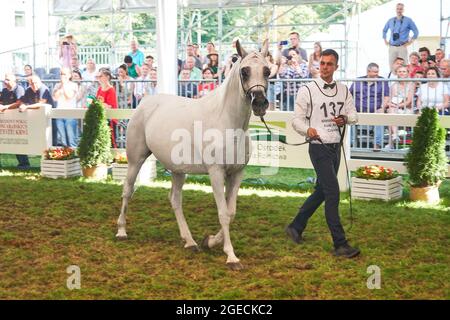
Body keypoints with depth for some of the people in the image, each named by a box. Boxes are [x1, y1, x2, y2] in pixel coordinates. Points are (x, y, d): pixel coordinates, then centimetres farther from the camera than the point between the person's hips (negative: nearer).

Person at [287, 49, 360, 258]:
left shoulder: (343, 90, 10)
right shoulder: (307, 90, -7)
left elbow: (353, 115, 15)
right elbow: (297, 119, -6)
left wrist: (344, 119, -9)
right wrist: (307, 129, -28)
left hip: (336, 147, 7)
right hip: (319, 148, -7)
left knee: (321, 192, 16)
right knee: (333, 193, -12)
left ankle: (296, 227, 33)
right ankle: (340, 245, -10)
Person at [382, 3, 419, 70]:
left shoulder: (408, 21, 1)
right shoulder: (390, 21, 11)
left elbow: (416, 32, 5)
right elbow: (384, 31, 27)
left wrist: (409, 42, -1)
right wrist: (385, 41, 17)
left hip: (402, 47, -3)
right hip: (392, 47, 3)